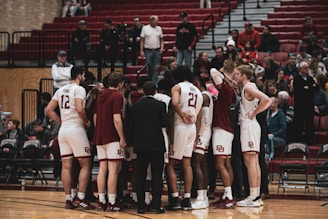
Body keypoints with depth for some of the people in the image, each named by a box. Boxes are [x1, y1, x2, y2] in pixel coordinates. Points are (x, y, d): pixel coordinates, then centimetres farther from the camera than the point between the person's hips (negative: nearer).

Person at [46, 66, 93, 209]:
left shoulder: (61, 90, 13)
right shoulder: (79, 89, -8)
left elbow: (49, 110, 11)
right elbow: (79, 109, -22)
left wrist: (61, 122, 16)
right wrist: (86, 121, -6)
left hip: (63, 130, 7)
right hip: (76, 129, -7)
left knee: (66, 166, 6)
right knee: (85, 165, 1)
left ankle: (68, 199, 6)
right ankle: (80, 198, -6)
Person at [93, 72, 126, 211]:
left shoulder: (100, 96, 14)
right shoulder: (117, 96, -10)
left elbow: (95, 117, 19)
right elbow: (117, 119, -17)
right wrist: (122, 138, -13)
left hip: (100, 137, 8)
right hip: (112, 138, -8)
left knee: (102, 169, 9)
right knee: (113, 170, -6)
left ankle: (101, 201, 9)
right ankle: (111, 203, -7)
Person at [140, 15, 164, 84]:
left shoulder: (159, 28, 7)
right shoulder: (145, 28, -1)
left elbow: (161, 39, 12)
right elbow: (142, 40, 0)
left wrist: (162, 47, -4)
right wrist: (141, 51, -5)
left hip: (157, 51, 2)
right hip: (148, 50, -2)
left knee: (156, 68, 1)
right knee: (149, 68, 4)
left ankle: (154, 83, 4)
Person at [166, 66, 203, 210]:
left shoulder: (177, 87, -3)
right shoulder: (198, 92, 18)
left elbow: (175, 103, -25)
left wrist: (182, 116, -13)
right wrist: (196, 137, 21)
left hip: (180, 126, -6)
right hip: (192, 128, 6)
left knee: (170, 163, 1)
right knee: (186, 163, 10)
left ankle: (175, 199, -5)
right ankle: (187, 200, 8)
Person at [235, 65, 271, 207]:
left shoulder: (248, 87, -11)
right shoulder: (249, 87, 17)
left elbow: (265, 99, -25)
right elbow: (268, 102, 21)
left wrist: (253, 113, -15)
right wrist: (256, 112, 10)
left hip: (248, 125, -10)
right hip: (250, 125, 10)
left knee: (250, 162, -11)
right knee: (254, 162, 9)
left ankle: (253, 198, -14)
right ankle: (256, 196, 11)